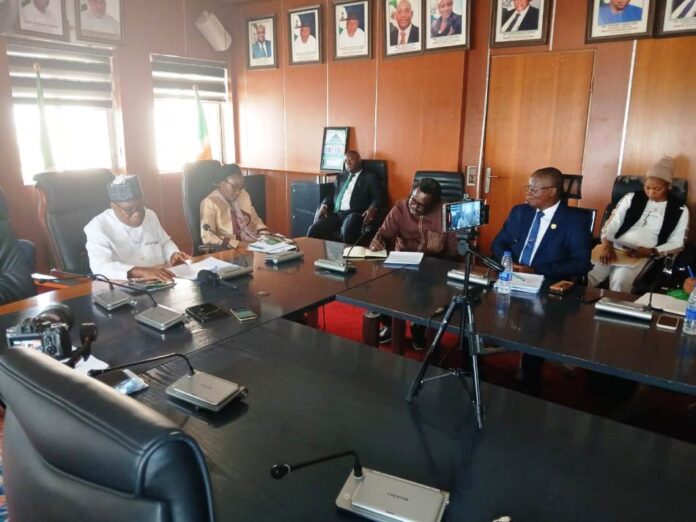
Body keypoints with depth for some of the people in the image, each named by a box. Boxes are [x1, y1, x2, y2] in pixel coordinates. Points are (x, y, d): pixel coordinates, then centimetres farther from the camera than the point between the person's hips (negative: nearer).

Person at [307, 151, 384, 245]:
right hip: (336, 213, 5)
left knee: (347, 230, -39)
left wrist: (372, 209, -22)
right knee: (314, 230, -21)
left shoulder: (370, 177, 10)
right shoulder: (341, 176, 26)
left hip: (355, 214, -5)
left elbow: (379, 197, 0)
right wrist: (324, 206, 1)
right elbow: (332, 195, 24)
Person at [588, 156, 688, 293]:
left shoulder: (679, 210, 9)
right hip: (614, 248, 2)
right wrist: (607, 245, -13)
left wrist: (651, 251, -12)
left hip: (642, 256, -1)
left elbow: (677, 244, 7)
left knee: (620, 281, -34)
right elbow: (612, 223, 6)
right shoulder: (631, 198, 12)